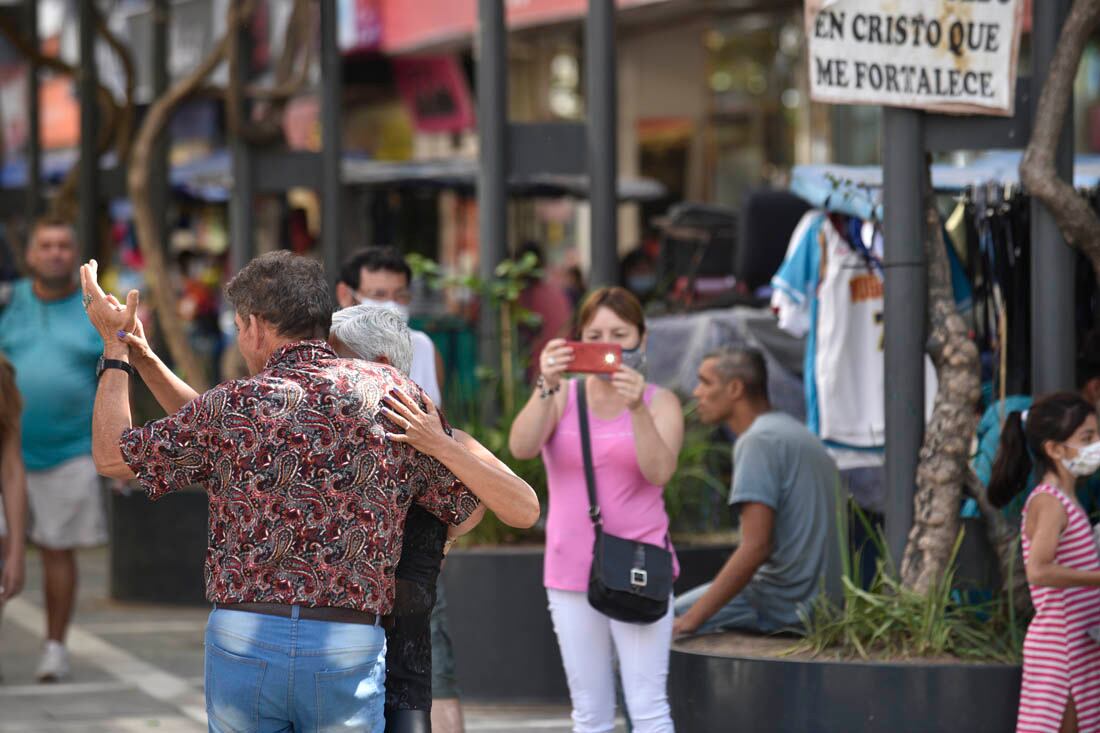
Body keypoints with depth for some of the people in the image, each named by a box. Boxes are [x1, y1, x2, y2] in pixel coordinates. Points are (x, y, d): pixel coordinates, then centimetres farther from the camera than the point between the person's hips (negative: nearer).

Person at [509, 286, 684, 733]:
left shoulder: (660, 402, 2)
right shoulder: (561, 397, 6)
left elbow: (660, 471, -15)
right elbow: (521, 448, -13)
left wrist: (636, 408, -29)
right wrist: (546, 388, -27)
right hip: (572, 573, 2)